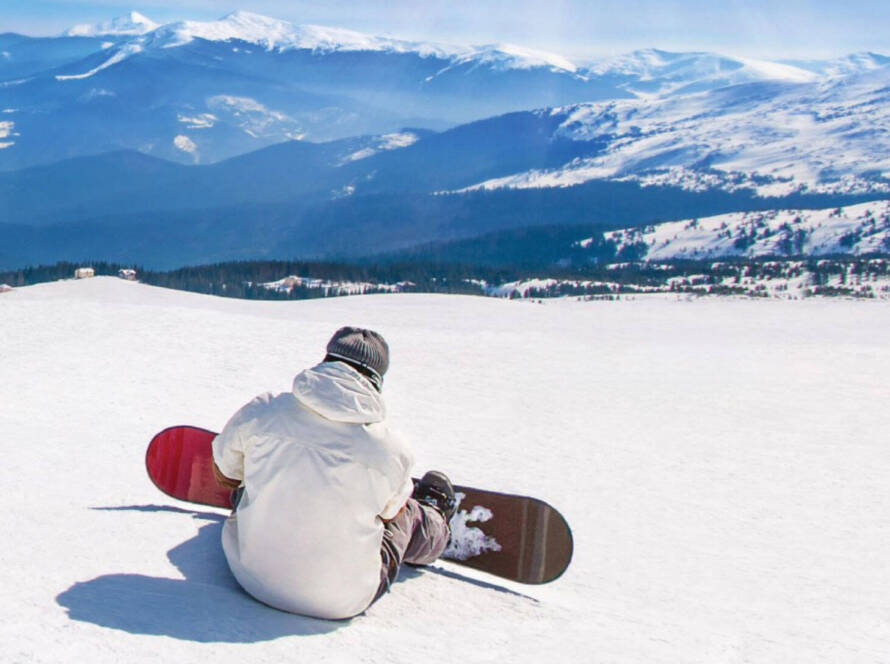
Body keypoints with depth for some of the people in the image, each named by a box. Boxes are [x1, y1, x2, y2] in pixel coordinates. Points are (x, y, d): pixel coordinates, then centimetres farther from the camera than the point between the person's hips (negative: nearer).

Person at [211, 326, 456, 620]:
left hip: (251, 577, 2)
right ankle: (434, 527, 60)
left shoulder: (261, 411, -14)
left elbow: (223, 474, 5)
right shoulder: (392, 451, -17)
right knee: (405, 514, 25)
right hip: (342, 602, -2)